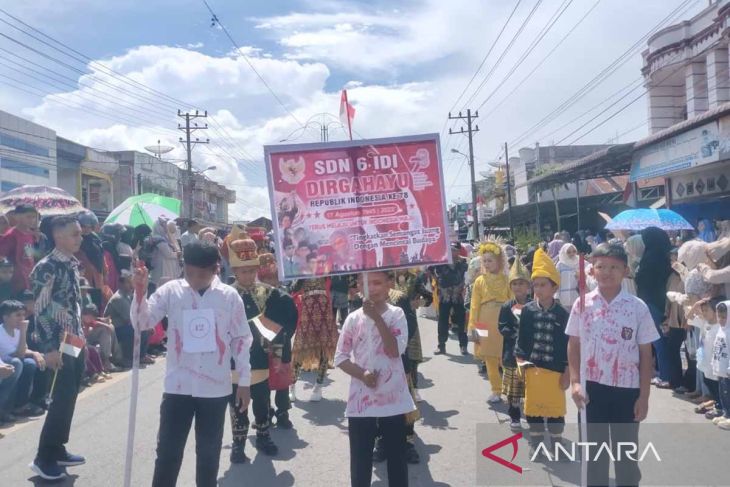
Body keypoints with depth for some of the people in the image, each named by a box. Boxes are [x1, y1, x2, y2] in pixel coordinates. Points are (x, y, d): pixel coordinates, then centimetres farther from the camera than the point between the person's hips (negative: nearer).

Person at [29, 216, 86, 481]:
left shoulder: (73, 264, 11)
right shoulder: (46, 268, -13)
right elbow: (41, 312, -16)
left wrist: (81, 337, 16)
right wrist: (49, 348, -19)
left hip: (76, 342, 8)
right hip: (60, 345, -8)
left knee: (69, 399, 13)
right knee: (62, 400, -5)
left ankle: (57, 450, 26)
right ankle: (44, 458, 7)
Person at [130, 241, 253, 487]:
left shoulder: (230, 296, -5)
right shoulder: (171, 290, -5)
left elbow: (241, 340, 1)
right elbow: (141, 322, -9)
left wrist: (244, 382, 3)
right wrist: (140, 291, -26)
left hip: (215, 388, 0)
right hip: (178, 386, 0)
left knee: (209, 451, 14)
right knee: (168, 450, 7)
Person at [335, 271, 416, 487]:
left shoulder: (396, 314, -3)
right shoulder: (354, 318, 1)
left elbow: (395, 351, -17)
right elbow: (340, 358, 2)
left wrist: (377, 318, -20)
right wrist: (362, 374, -14)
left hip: (393, 398, -1)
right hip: (361, 400, 1)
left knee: (396, 457, 11)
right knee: (360, 460, 9)